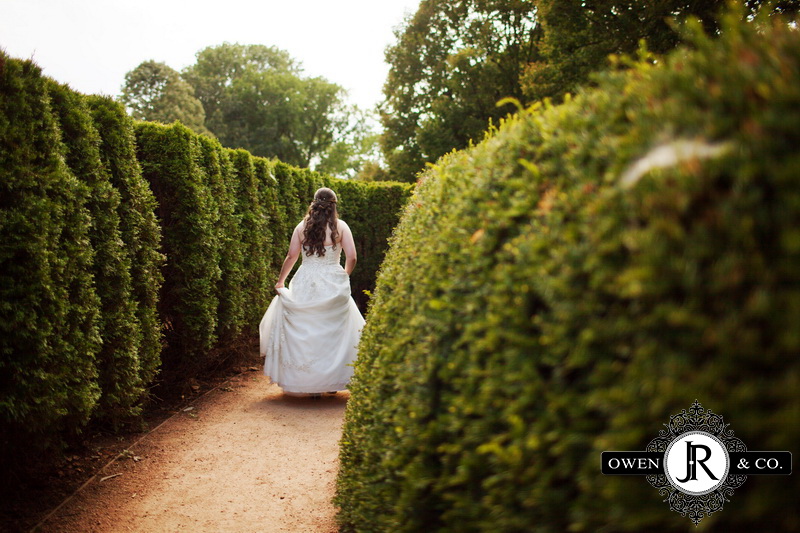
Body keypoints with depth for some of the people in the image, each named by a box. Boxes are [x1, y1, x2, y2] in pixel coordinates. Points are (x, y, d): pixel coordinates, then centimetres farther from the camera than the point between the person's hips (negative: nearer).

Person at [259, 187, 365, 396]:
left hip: (305, 284, 1)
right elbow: (351, 258, -4)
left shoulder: (302, 226, 4)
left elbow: (291, 256, 3)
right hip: (334, 284, -1)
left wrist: (280, 282, 15)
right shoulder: (340, 226, 0)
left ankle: (306, 382, 13)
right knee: (333, 331, 9)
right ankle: (333, 380, 14)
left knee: (304, 332, 9)